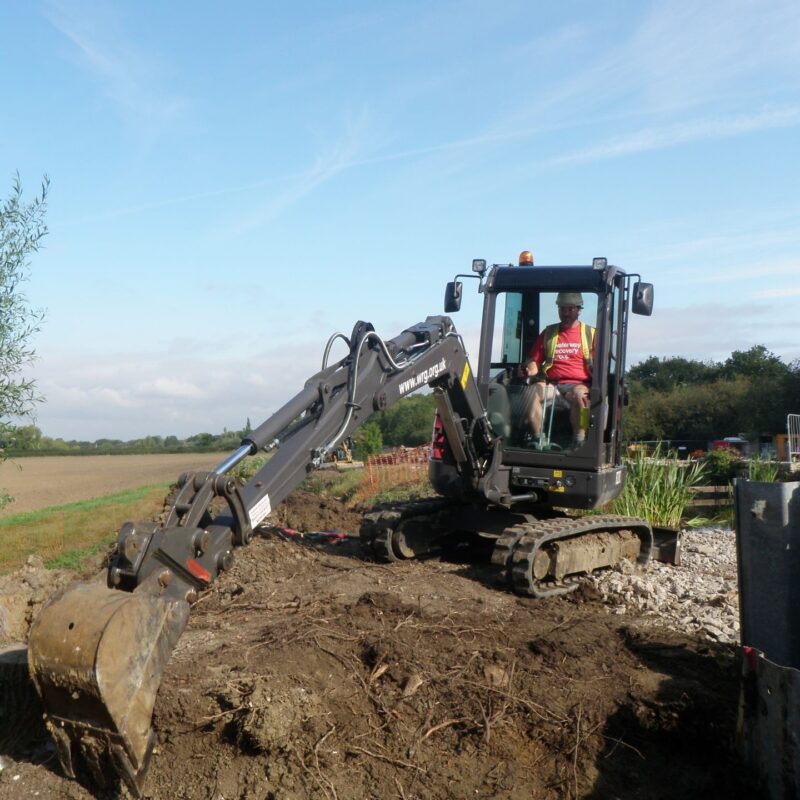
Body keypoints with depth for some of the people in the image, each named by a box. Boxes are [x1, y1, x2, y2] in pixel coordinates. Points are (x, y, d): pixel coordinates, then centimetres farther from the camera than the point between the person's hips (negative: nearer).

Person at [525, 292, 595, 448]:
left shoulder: (590, 334, 13)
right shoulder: (548, 333, 20)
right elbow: (534, 360, 18)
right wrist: (531, 370, -5)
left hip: (579, 385, -2)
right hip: (552, 384, 3)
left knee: (579, 394, -38)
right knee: (532, 392, -29)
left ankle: (579, 441, -31)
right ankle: (539, 439, -27)